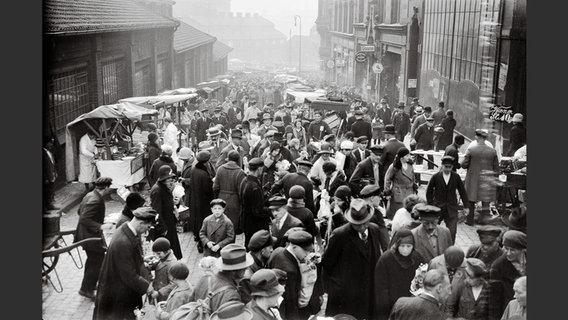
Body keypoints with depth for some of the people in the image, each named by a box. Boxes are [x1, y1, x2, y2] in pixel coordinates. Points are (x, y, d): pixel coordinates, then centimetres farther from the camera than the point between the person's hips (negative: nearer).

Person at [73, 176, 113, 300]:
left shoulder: (90, 195, 4)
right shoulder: (95, 200, -27)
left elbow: (80, 211, 16)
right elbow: (83, 219, -30)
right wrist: (100, 226, -32)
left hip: (86, 235, 11)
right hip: (91, 236, -11)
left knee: (92, 260, 25)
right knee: (98, 263, -1)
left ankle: (89, 285, 40)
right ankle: (86, 289, 8)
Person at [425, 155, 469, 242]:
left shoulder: (456, 177, 0)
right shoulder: (436, 176, -4)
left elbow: (462, 191, 7)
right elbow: (429, 191, 5)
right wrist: (430, 205, 2)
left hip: (451, 209, 1)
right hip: (438, 207, 0)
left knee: (452, 231, -5)